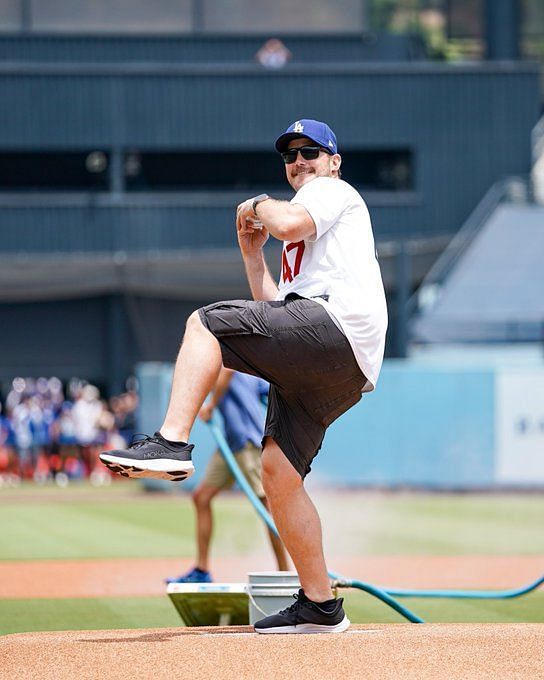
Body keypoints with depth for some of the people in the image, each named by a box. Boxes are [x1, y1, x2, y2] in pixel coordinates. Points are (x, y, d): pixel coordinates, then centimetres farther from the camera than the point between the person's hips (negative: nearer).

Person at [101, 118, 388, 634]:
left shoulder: (333, 191, 12)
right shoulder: (300, 245, 39)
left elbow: (290, 224, -11)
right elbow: (276, 311, 30)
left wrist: (260, 206, 9)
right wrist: (251, 252, 27)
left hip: (339, 326, -9)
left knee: (205, 323, -17)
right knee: (278, 470, 1)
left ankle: (172, 441, -34)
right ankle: (319, 606, 1)